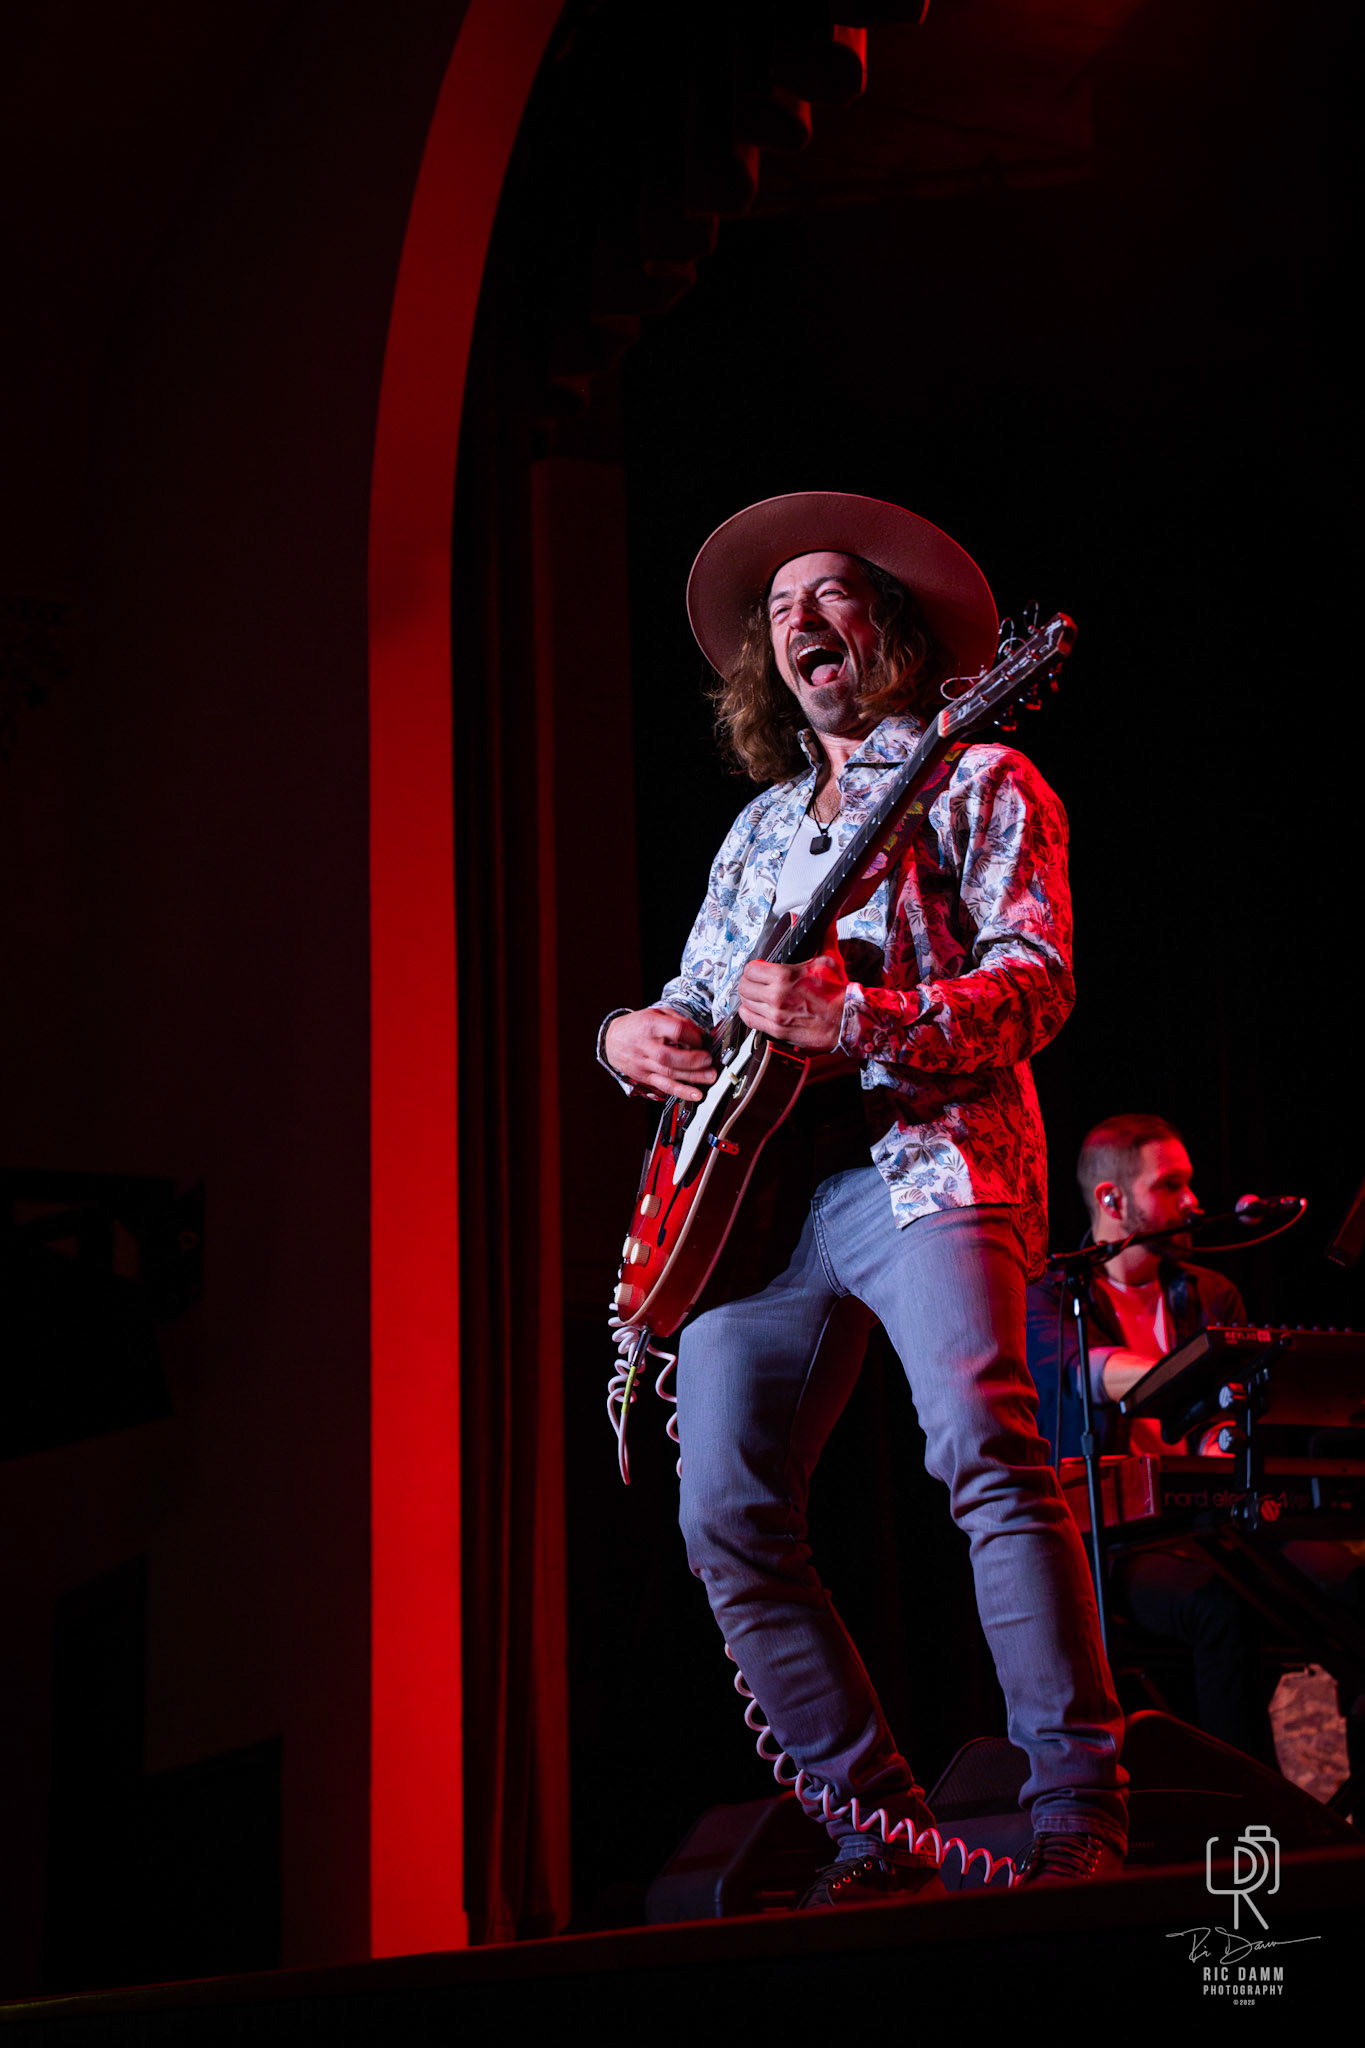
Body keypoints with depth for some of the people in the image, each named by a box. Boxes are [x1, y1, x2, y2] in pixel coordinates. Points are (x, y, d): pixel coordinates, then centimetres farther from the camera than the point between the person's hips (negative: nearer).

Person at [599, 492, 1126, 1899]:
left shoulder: (977, 783, 9)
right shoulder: (758, 827, 28)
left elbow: (1036, 985, -5)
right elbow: (696, 999, 31)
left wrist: (848, 1020, -19)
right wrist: (634, 1036, 6)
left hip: (923, 1153, -6)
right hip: (756, 1188, 6)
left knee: (983, 1446, -28)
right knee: (727, 1520, -4)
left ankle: (1079, 1808, -25)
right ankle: (881, 1834, 3)